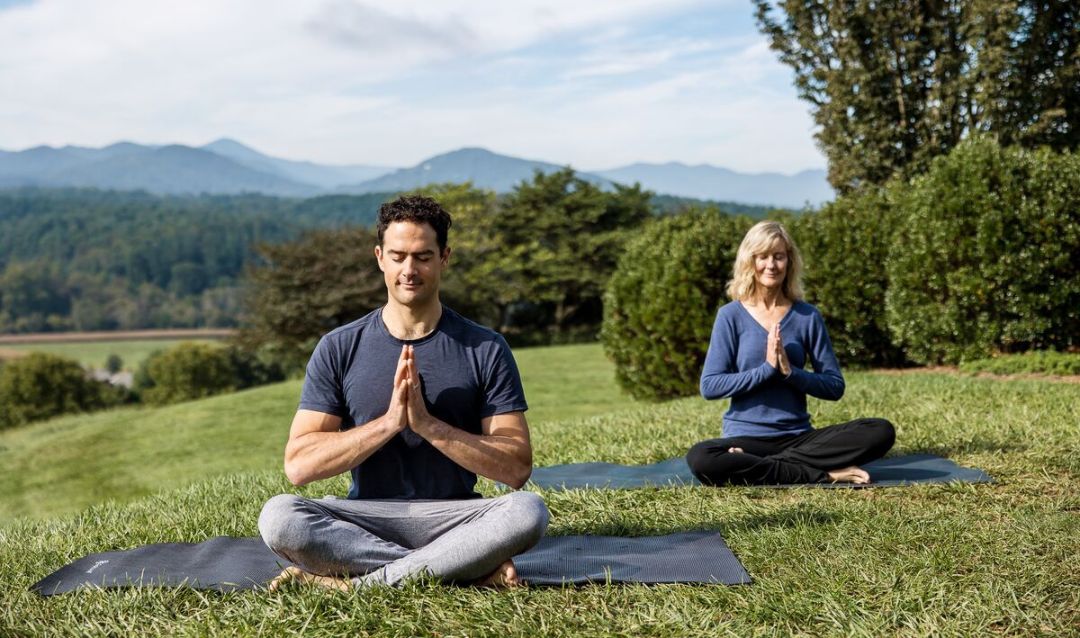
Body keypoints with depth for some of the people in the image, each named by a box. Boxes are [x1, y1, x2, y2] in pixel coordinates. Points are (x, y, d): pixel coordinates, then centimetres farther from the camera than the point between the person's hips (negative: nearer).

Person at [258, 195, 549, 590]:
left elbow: (517, 469, -6)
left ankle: (357, 583, -25)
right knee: (278, 517, -29)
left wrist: (429, 425, -18)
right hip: (366, 519, 1)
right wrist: (388, 423, -18)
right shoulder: (339, 349, 2)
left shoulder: (485, 349, 0)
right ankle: (470, 568, -25)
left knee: (528, 511, -31)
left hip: (452, 517, 0)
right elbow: (298, 464, -6)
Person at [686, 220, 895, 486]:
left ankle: (755, 466, -19)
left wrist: (789, 371, -13)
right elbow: (710, 386, -7)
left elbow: (835, 386, 3)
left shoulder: (808, 316, 5)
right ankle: (823, 475, -24)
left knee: (881, 432, -20)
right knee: (700, 459, -35)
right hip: (746, 439, -3)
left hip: (799, 438, 3)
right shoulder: (731, 315, 0)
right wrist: (767, 368, -15)